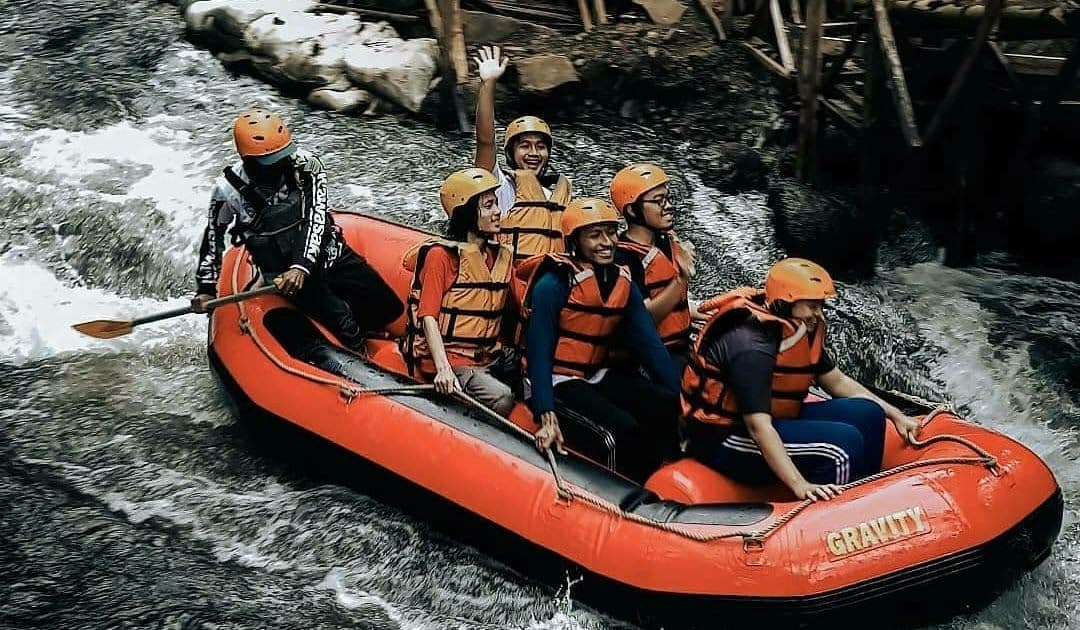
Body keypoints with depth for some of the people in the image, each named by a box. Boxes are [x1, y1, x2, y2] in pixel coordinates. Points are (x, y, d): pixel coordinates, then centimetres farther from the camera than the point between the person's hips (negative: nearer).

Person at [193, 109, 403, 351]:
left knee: (389, 308, -1)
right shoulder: (229, 190, -13)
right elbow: (213, 236, 2)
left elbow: (315, 219, -18)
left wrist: (302, 266, -31)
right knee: (342, 322, -20)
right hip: (284, 270, -3)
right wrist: (206, 288, 0)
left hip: (329, 254, 3)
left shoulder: (306, 166, -11)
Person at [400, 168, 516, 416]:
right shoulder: (441, 255, -6)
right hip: (448, 359, -6)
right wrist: (443, 369, -25)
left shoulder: (503, 256, 14)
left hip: (488, 360, 7)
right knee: (501, 398, -29)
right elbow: (428, 316, -12)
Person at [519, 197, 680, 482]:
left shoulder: (623, 284, 4)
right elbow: (538, 351, -18)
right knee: (622, 430, -28)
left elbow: (650, 344, 1)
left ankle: (634, 486, -1)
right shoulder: (554, 285, -15)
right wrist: (547, 416, -27)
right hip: (556, 383, -7)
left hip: (598, 378, 7)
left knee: (669, 408, -13)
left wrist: (681, 395, -9)